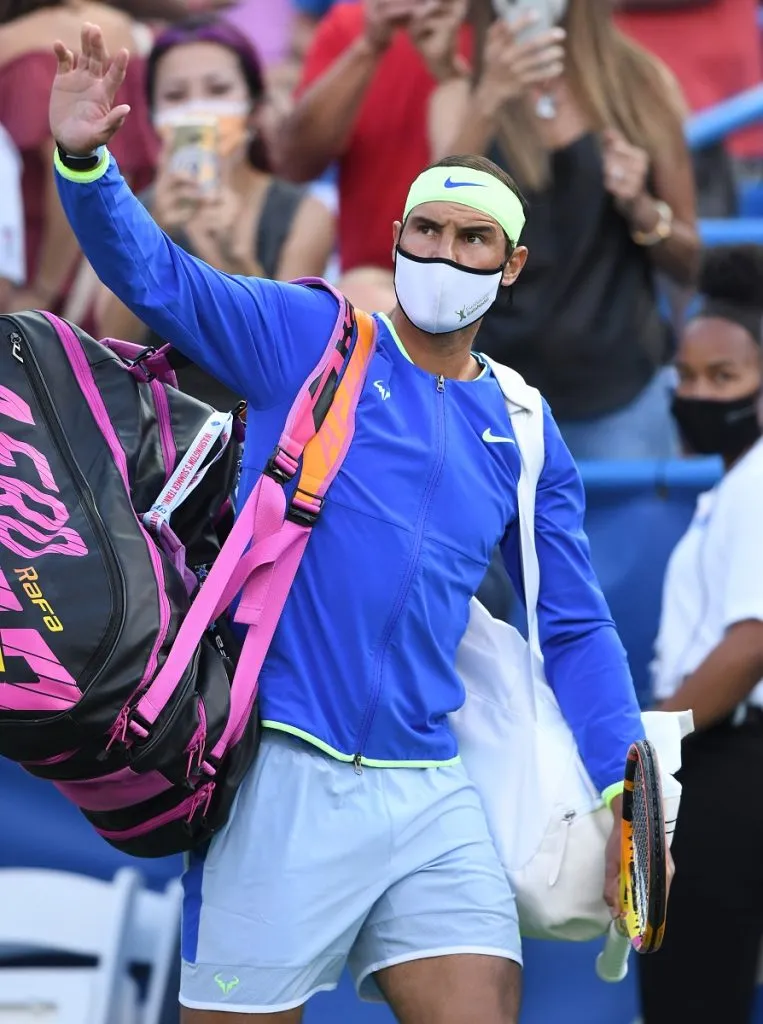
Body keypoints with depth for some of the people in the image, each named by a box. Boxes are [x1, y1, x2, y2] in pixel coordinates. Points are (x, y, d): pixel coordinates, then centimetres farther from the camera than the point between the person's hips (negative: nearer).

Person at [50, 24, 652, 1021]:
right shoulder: (309, 337, 5)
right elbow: (158, 276, -4)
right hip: (281, 775, -4)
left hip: (427, 792, 4)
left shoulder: (526, 434, 15)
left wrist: (626, 792, 8)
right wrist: (85, 161, -22)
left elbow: (575, 629, 18)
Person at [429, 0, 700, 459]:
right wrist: (487, 104, -30)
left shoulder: (645, 85, 3)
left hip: (622, 390, 0)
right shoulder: (461, 99, 3)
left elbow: (687, 262, 9)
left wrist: (641, 209, -12)